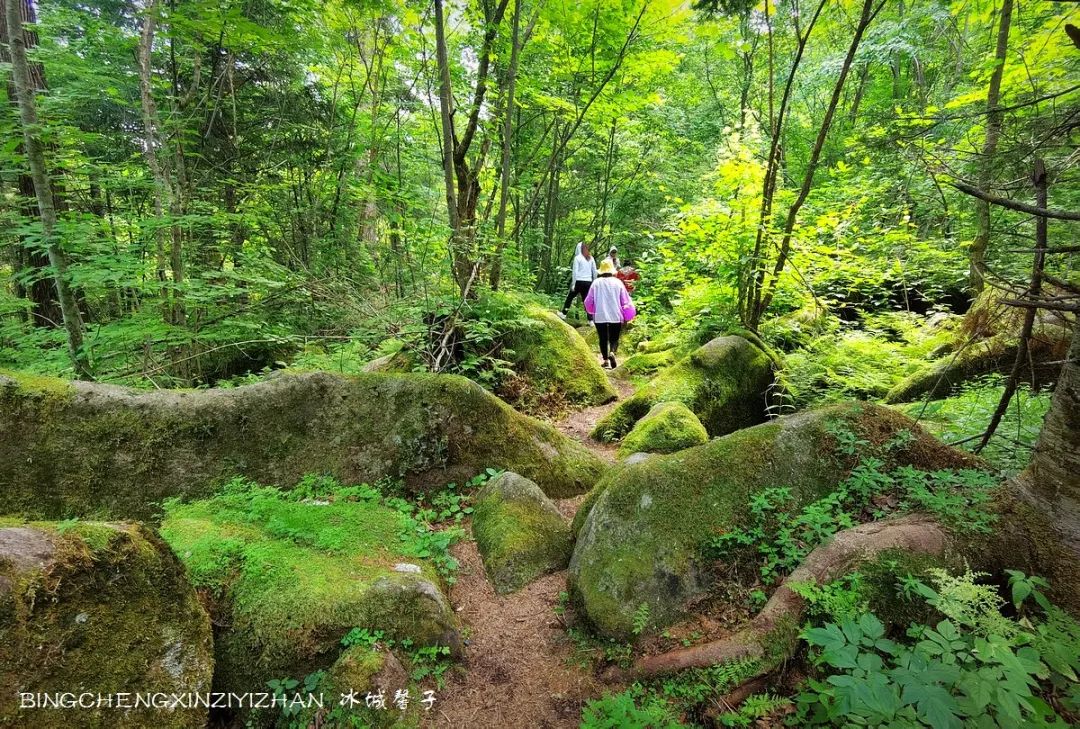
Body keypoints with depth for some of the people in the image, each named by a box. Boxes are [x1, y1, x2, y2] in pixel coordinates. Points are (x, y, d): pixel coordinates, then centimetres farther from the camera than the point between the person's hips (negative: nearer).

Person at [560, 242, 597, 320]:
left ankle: (563, 313, 21)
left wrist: (573, 284, -5)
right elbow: (594, 272, 10)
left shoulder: (577, 258, -4)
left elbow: (575, 272, -8)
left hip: (579, 281, -4)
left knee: (570, 297, 13)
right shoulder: (591, 258, 8)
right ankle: (590, 320, 1)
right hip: (588, 282, 4)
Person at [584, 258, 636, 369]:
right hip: (616, 316, 0)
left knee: (603, 339, 13)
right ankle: (612, 352, -18)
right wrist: (627, 317, 12)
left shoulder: (596, 283, -1)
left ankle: (605, 359, 8)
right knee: (614, 338, 9)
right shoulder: (618, 282, -1)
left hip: (600, 316, 0)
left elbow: (588, 301, 3)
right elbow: (625, 301, 0)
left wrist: (592, 311, 24)